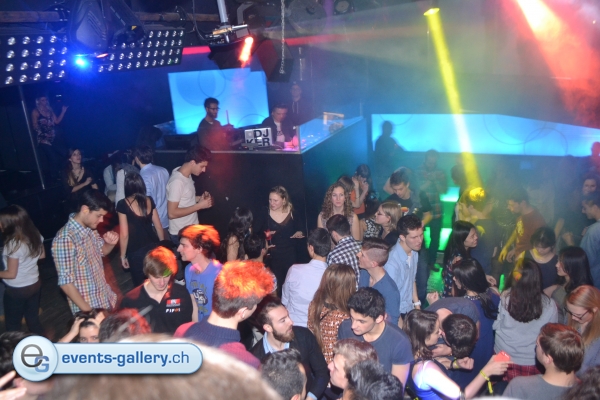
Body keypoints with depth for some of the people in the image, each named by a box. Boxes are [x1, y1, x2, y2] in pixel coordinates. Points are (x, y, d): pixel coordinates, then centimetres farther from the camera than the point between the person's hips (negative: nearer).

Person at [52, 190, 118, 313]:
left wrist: (111, 243, -8)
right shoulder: (65, 239, -26)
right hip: (88, 307, -7)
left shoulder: (90, 228, -3)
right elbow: (65, 282, -23)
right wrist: (88, 311, -19)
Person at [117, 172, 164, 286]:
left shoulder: (123, 204, -11)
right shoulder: (149, 200, 1)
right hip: (154, 247, 4)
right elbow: (158, 226, 7)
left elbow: (124, 234, -11)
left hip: (136, 252, -4)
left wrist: (123, 255, 0)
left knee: (140, 284, 14)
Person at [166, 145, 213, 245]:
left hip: (192, 229, 9)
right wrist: (199, 205, -23)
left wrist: (199, 198, -1)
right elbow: (172, 213, -26)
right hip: (180, 234, -9)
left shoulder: (187, 175, 2)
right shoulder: (177, 181, -25)